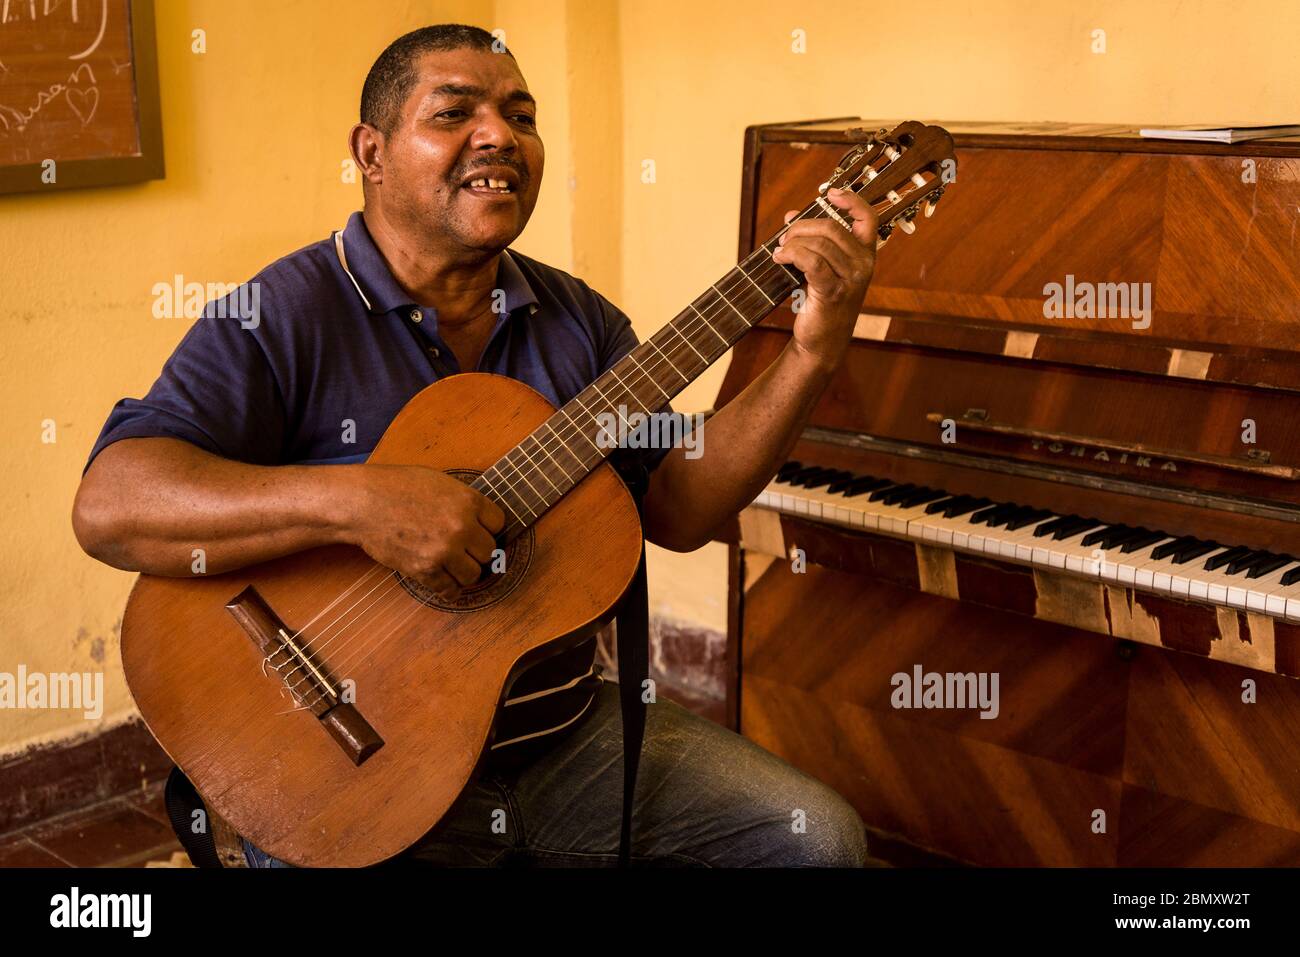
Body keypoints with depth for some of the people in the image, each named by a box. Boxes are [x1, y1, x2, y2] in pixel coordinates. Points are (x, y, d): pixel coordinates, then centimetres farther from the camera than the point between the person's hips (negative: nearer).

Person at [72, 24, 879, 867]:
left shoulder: (577, 320, 7)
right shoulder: (286, 316, -12)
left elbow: (677, 508, 2)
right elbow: (108, 505, -22)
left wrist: (815, 355, -9)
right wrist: (354, 501, -34)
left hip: (564, 732, 5)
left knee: (820, 839, -3)